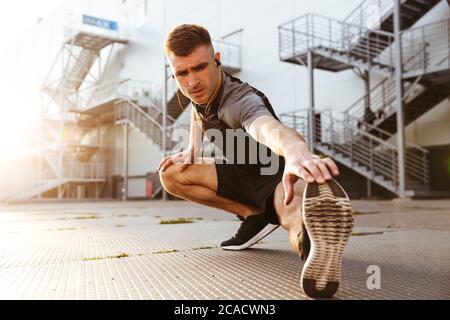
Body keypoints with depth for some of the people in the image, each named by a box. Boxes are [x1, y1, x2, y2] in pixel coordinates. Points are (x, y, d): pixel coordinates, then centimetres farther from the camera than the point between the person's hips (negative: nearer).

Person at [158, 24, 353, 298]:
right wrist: (191, 148, 0)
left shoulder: (239, 100, -32)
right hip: (243, 175, 9)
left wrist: (297, 153, -81)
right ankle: (254, 216, -7)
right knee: (172, 174, -8)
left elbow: (269, 128, -57)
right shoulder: (201, 90, -6)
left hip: (279, 175, -8)